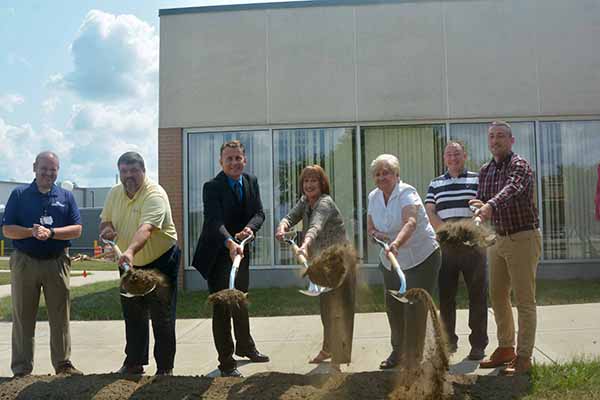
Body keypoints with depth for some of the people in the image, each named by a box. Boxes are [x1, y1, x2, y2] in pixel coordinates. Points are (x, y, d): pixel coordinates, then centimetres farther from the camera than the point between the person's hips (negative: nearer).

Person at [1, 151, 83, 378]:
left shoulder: (66, 197, 8)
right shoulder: (19, 195, 5)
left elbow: (77, 230, 0)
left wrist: (51, 233, -16)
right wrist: (31, 232, -19)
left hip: (57, 263, 1)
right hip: (24, 262, -1)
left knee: (60, 316, 5)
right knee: (23, 317, 4)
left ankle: (63, 363, 16)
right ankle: (21, 369, 12)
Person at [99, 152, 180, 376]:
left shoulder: (155, 195, -22)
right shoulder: (114, 193, 1)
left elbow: (145, 229, -37)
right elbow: (105, 220, 12)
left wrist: (130, 251, -54)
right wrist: (107, 228, -14)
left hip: (161, 261, -7)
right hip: (129, 264, 7)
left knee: (162, 317, -1)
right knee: (133, 316, 16)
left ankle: (165, 368, 9)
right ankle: (134, 363, 30)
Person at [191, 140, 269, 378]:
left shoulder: (251, 182, 1)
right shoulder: (212, 187, -19)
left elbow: (259, 213, -2)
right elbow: (214, 221, -32)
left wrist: (249, 228, -24)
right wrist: (230, 243, -49)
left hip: (240, 251, 7)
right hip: (217, 254, -6)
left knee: (241, 302, 23)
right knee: (222, 309, -1)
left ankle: (245, 347, 43)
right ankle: (226, 363, 12)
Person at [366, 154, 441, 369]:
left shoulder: (407, 193, -20)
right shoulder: (373, 197, 0)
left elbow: (411, 222, -38)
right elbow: (370, 227, 7)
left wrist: (396, 243, -56)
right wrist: (376, 234, -17)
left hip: (422, 257, -6)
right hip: (391, 262, 6)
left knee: (415, 308, -7)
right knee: (393, 307, 12)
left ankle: (413, 357, 8)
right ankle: (397, 351, 33)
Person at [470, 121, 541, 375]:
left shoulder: (519, 165, -11)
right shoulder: (485, 171, 11)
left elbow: (512, 188, -32)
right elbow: (482, 201, 11)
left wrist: (490, 205, -51)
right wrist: (479, 205, -14)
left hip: (523, 237, -7)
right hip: (497, 240, 7)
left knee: (524, 300, -3)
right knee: (497, 296, 12)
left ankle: (524, 357, 4)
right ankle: (505, 349, 25)